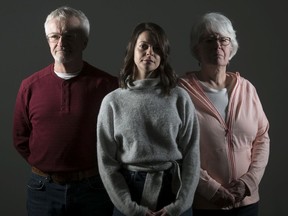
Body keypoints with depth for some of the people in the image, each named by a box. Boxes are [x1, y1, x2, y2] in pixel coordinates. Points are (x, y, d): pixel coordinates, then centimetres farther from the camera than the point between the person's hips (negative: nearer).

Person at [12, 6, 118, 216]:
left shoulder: (107, 84, -8)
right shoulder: (30, 86, -2)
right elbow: (21, 138, 7)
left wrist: (93, 171, 0)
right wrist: (46, 169, 3)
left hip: (93, 188, -1)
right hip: (43, 189, 2)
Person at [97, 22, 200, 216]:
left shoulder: (179, 98, -1)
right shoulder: (113, 101, -2)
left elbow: (191, 156, -2)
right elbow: (106, 162, -3)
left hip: (173, 192, 0)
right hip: (129, 199, 0)